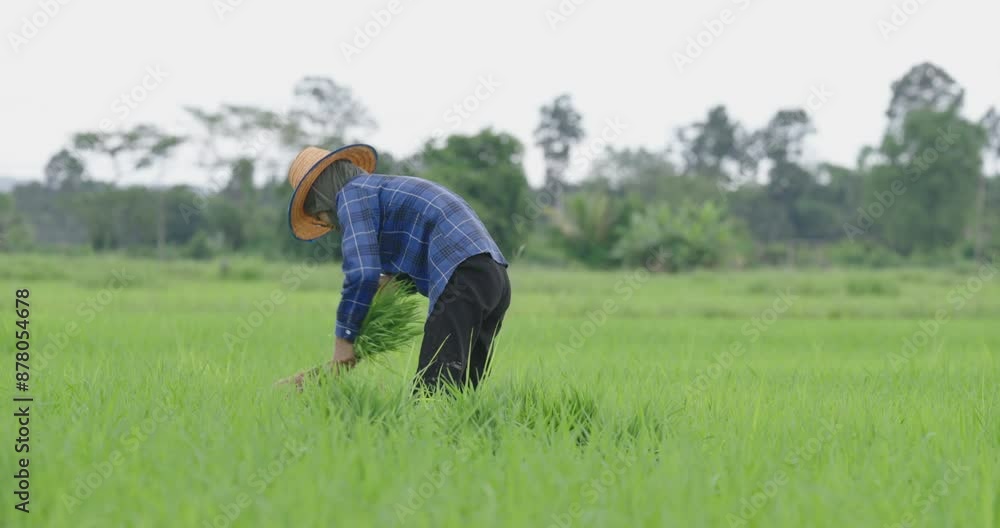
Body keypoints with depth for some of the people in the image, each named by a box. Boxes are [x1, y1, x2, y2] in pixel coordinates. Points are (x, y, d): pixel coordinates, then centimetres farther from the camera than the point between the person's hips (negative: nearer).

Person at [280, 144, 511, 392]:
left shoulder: (352, 194, 3)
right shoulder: (395, 186, 31)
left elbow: (362, 273, -9)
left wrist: (343, 339, -2)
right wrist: (394, 276, 15)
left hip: (462, 279, -9)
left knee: (430, 389, -14)